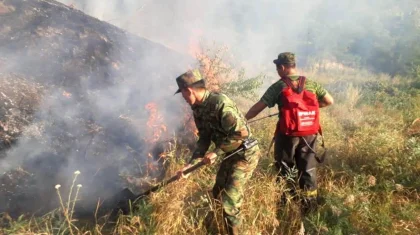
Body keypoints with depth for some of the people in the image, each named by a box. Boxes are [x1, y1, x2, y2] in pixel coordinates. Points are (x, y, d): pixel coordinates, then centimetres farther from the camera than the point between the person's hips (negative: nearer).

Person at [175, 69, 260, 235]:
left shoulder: (220, 103, -28)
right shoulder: (198, 109, 0)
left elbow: (241, 133, -30)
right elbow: (204, 139, 5)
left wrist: (216, 152, -24)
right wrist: (191, 164, -5)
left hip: (245, 154, -9)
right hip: (231, 154, 9)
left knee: (229, 200, -8)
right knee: (217, 193, 20)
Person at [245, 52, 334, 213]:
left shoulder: (278, 86, -8)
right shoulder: (311, 84, 4)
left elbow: (258, 107, -8)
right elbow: (329, 101, 8)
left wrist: (243, 119, 3)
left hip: (287, 134, -3)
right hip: (309, 133, 3)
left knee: (284, 170, 13)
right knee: (308, 169, 15)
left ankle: (285, 204, 22)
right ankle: (309, 204, 22)